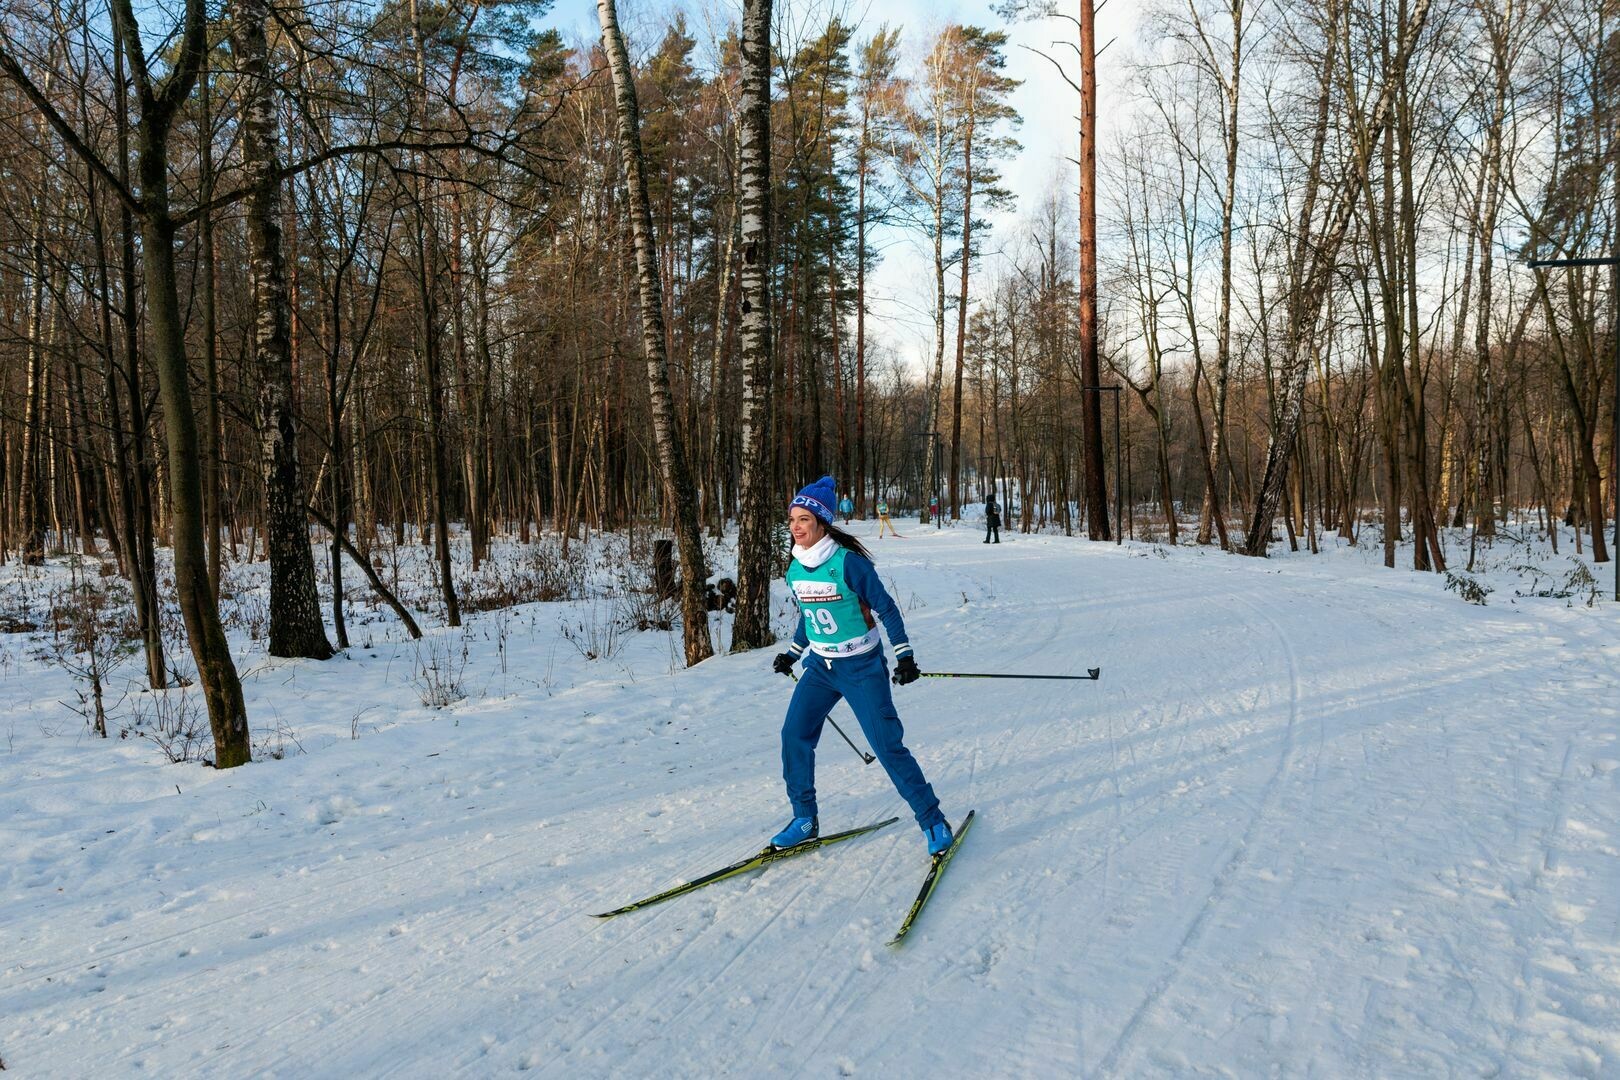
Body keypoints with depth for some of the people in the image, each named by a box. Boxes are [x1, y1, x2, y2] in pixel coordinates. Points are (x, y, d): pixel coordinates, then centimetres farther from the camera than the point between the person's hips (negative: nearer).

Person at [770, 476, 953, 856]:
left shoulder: (847, 563, -19)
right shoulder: (795, 571, 2)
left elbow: (885, 608, -13)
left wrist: (905, 654, -16)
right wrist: (792, 653, 23)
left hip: (862, 668, -6)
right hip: (820, 667, 6)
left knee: (887, 745, -7)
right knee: (794, 735, -3)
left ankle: (933, 820, 10)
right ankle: (804, 819, 14)